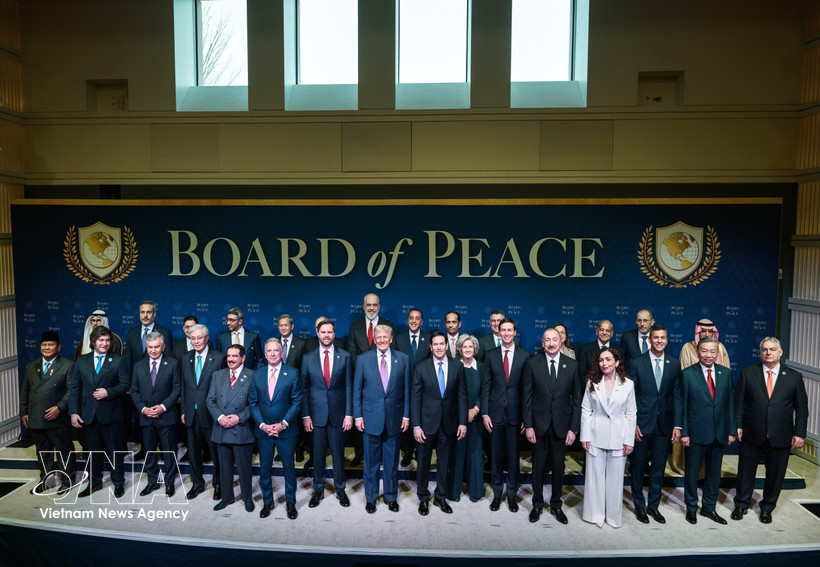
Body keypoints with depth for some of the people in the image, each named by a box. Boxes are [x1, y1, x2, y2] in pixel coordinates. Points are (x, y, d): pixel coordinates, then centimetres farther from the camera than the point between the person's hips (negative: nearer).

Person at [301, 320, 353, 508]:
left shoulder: (345, 356, 1)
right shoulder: (308, 358, 3)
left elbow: (349, 387, 0)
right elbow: (304, 389, 4)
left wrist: (349, 414, -4)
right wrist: (305, 415, -2)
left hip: (338, 414, 0)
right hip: (316, 414, 1)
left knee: (338, 454, 9)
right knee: (318, 455, 10)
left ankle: (340, 489, 27)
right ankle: (318, 490, 27)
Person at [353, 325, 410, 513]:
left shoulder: (403, 359, 1)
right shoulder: (363, 359, 0)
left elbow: (407, 389, 3)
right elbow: (357, 389, 3)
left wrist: (406, 415, 0)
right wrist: (357, 416, -2)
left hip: (394, 418, 1)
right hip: (371, 418, 0)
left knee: (392, 461, 12)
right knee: (371, 461, 10)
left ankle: (391, 497, 29)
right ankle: (371, 498, 27)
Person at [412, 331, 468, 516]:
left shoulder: (457, 366, -1)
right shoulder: (421, 368, -5)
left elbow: (462, 395, 2)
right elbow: (415, 398, -4)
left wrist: (463, 422, -2)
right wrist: (416, 425, -8)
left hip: (449, 423, 2)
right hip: (427, 422, -1)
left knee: (444, 462, 13)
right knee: (424, 462, 9)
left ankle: (440, 497, 30)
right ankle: (423, 498, 27)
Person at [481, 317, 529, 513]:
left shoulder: (524, 356, -1)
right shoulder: (491, 356, 3)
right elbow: (486, 386, 3)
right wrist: (485, 413, -3)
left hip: (515, 414, -1)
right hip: (496, 413, 1)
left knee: (514, 456, 8)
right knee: (497, 455, 10)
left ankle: (512, 494, 24)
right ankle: (497, 494, 25)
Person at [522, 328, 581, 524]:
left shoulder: (572, 365, -3)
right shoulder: (532, 364, -5)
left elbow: (576, 399, -1)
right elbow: (526, 396, -2)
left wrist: (573, 428, -5)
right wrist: (528, 425, -6)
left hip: (561, 425, 1)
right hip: (539, 424, -1)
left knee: (558, 466, 12)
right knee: (538, 465, 10)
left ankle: (556, 504, 30)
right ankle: (537, 504, 28)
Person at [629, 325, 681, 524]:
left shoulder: (674, 364, 3)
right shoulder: (638, 363, -4)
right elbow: (631, 396, -3)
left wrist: (677, 425, -2)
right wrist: (633, 423, -9)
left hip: (664, 424, 2)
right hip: (643, 423, -2)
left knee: (659, 467, 11)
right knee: (638, 466, 9)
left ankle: (654, 505, 27)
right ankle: (639, 505, 25)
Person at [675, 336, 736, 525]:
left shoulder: (726, 373, 3)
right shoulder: (687, 374, -8)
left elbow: (730, 403, 6)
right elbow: (680, 404, -7)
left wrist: (732, 430, 3)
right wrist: (683, 432, -10)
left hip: (719, 434, 4)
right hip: (696, 433, -3)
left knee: (714, 472, 16)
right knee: (692, 472, 8)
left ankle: (709, 508, 32)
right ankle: (691, 508, 26)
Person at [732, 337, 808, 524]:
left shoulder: (794, 377, 2)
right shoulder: (748, 373, 0)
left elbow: (802, 408, 4)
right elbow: (738, 401, 2)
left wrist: (799, 433, -1)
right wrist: (737, 425, -4)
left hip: (780, 437, 1)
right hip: (751, 434, 0)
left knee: (775, 473, 12)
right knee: (746, 471, 10)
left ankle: (767, 507, 33)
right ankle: (741, 504, 29)